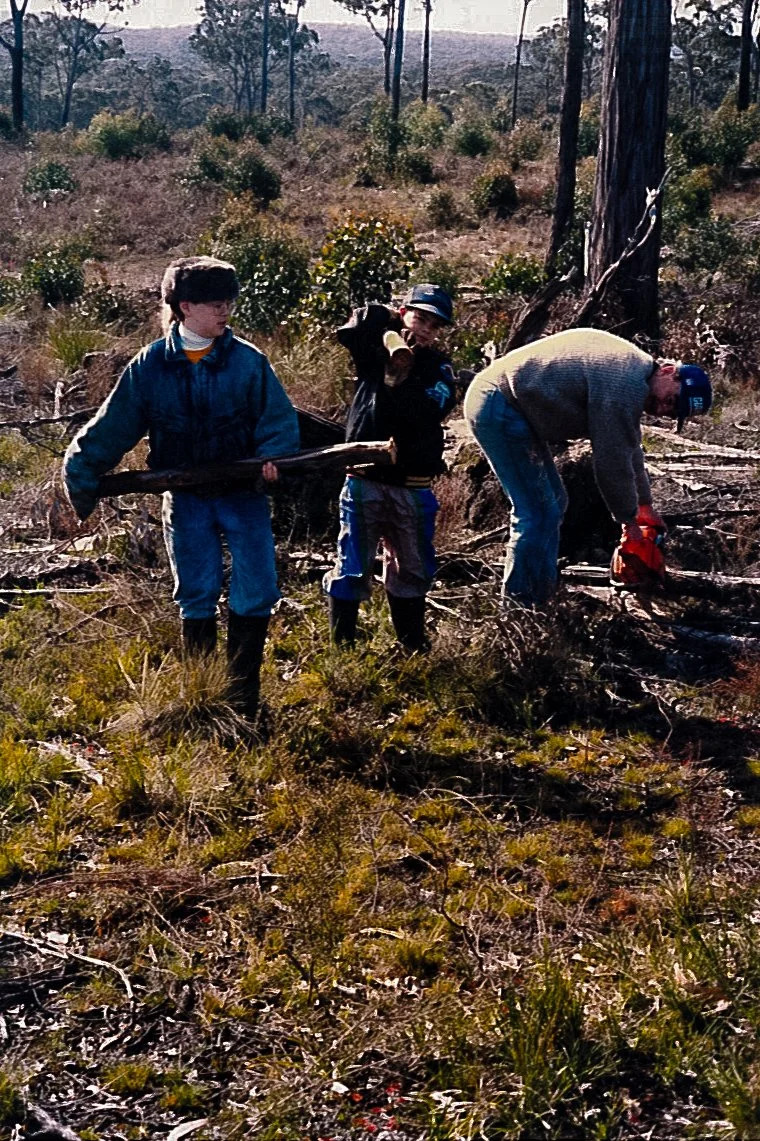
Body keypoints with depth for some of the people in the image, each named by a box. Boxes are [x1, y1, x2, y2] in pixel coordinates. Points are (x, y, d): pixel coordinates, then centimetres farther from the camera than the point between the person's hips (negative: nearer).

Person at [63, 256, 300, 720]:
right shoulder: (149, 366, -3)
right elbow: (111, 429, 0)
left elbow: (279, 418, -2)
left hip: (243, 493, 0)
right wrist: (82, 479, -3)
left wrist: (272, 455, -21)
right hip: (186, 499, 0)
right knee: (196, 600, 6)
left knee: (257, 595, -4)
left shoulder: (248, 360, -5)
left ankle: (242, 699, 10)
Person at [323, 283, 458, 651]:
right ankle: (340, 646, 5)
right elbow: (348, 330, -16)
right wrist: (389, 328, -13)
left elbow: (429, 410, -13)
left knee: (412, 569, 13)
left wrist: (400, 381, -21)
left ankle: (412, 648, 25)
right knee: (352, 568, -2)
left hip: (413, 487, 2)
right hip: (365, 479, -2)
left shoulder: (439, 367, 6)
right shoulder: (375, 352, 4)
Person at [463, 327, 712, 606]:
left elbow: (628, 448, 26)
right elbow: (612, 460, -15)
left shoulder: (632, 367, 14)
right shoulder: (626, 386, -20)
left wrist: (645, 505, 32)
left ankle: (540, 597, 19)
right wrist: (629, 519, -1)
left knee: (553, 503, 15)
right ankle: (519, 602, -4)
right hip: (499, 409, -11)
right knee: (539, 512, -11)